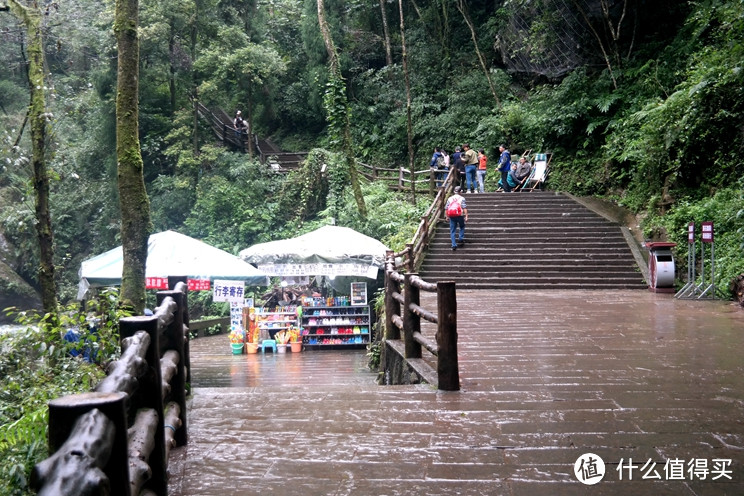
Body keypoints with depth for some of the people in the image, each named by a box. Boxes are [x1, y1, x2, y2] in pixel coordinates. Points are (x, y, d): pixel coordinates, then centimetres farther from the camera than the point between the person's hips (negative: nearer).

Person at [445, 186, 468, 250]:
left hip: (451, 216, 2)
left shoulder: (449, 199, 11)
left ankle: (454, 245, -1)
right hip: (459, 215, -2)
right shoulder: (462, 198, 1)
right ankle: (461, 239, 11)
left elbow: (446, 208, 8)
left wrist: (447, 216, 17)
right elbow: (464, 208, -9)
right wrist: (466, 216, -8)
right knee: (462, 227, 24)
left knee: (452, 231, 6)